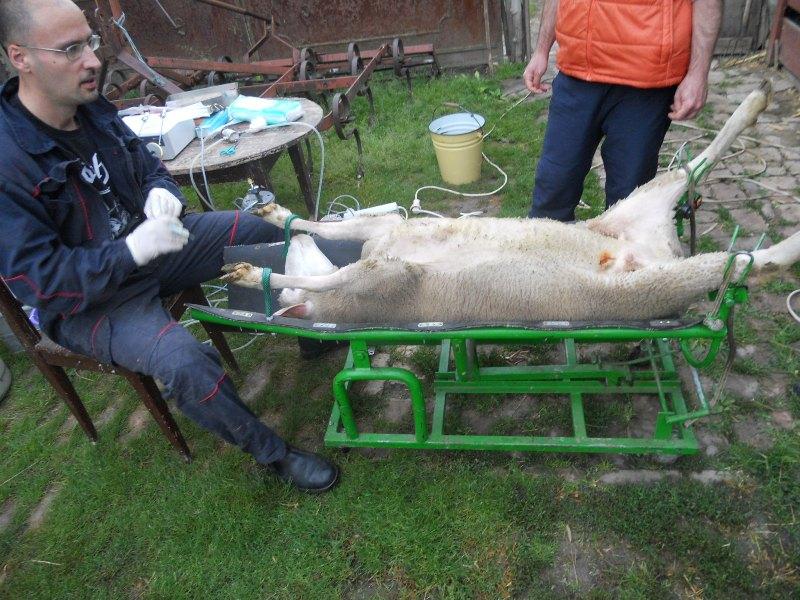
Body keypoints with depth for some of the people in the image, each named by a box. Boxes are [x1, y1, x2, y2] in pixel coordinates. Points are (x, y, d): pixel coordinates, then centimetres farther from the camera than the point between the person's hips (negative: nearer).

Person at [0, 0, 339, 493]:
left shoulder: (93, 109, -4)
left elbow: (149, 167, 10)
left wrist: (162, 191, -14)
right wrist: (130, 252, -35)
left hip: (146, 243, 8)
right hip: (87, 301, -7)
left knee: (259, 229, 5)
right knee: (185, 362, -33)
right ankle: (272, 453, -8)